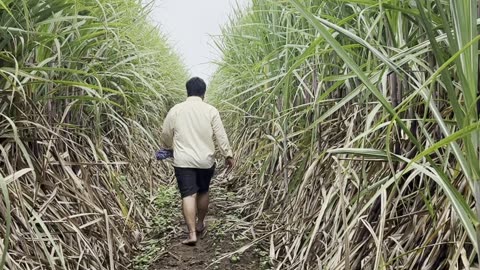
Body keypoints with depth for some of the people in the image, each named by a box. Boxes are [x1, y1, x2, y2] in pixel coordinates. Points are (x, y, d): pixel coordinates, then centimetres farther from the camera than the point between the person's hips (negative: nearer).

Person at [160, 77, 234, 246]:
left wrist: (169, 147, 26)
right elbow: (221, 135, -5)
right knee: (203, 192, 18)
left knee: (188, 195, -1)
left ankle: (192, 233, -7)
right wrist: (228, 155, 3)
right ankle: (200, 224, 33)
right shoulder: (211, 110, -4)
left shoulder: (176, 110, -1)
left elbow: (165, 134, 6)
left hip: (183, 161, -1)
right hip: (206, 160, 1)